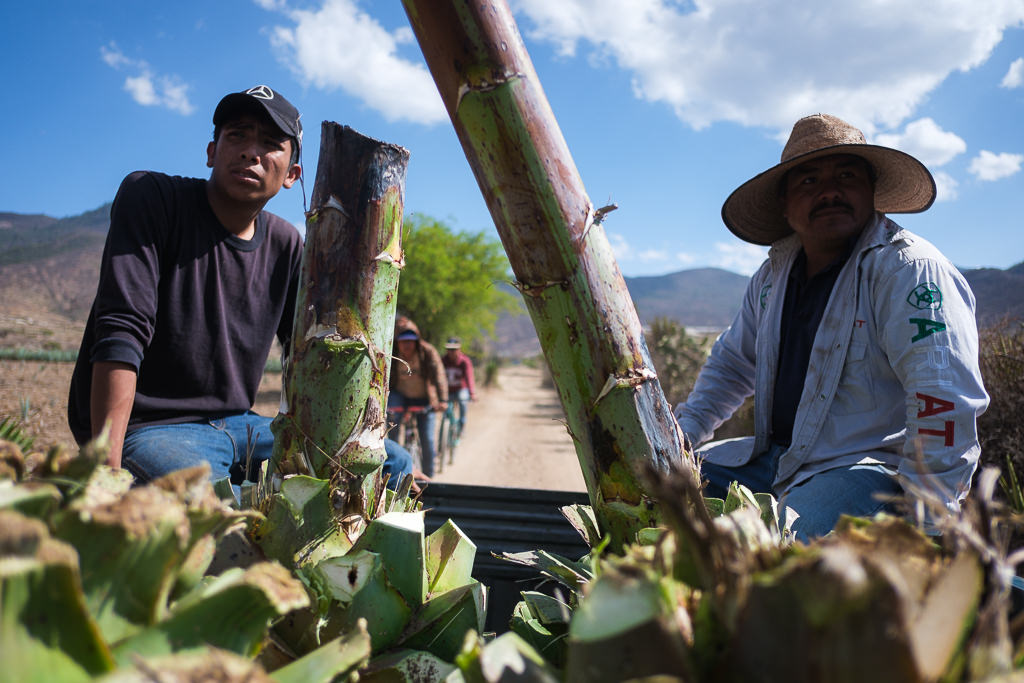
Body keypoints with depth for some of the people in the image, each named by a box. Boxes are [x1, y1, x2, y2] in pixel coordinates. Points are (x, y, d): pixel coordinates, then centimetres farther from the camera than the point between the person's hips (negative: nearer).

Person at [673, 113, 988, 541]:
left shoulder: (908, 269, -14)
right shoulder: (774, 273, 9)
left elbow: (947, 401, -23)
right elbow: (731, 365, 22)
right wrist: (680, 438, 12)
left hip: (870, 466, -7)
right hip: (774, 458, 7)